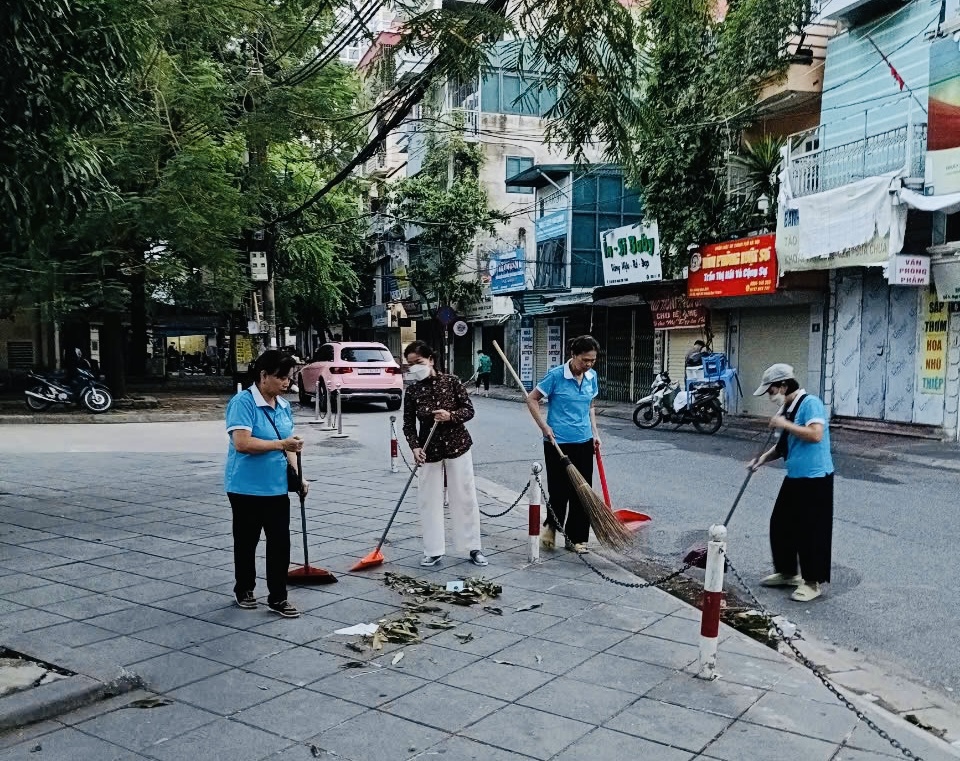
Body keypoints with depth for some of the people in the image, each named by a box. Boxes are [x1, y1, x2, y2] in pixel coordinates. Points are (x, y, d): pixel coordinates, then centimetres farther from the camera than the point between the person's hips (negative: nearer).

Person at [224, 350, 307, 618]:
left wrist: (298, 476, 4)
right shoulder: (243, 402, -16)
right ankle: (244, 590, 30)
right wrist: (281, 444, -26)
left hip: (277, 487, 6)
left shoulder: (284, 406, 7)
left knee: (280, 541, 3)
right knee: (246, 541, 11)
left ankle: (278, 597, 13)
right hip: (246, 487, -6)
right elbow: (242, 443, -25)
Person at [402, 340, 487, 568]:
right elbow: (408, 424, -1)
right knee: (429, 499, 3)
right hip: (429, 450, 1)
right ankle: (433, 551, 14)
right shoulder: (412, 391, -3)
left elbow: (469, 410, -5)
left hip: (457, 446, -1)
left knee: (465, 497, 5)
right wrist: (415, 446, -17)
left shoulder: (451, 381, -7)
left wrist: (450, 416, -23)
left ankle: (474, 547, 17)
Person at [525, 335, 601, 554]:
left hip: (584, 442, 5)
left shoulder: (592, 377, 4)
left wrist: (595, 433, 10)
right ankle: (552, 525, 29)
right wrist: (544, 427, -12)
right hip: (558, 443, -5)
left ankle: (576, 538, 18)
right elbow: (532, 399, -5)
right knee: (560, 490, 0)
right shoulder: (556, 375, -12)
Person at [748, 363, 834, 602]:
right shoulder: (787, 409, 11)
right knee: (780, 524, 14)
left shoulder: (810, 403, -15)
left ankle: (812, 583, 12)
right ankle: (787, 573, 30)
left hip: (815, 478, -9)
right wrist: (764, 457, 3)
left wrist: (785, 424, -21)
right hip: (794, 477, 9)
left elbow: (815, 434, -29)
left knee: (810, 531, -1)